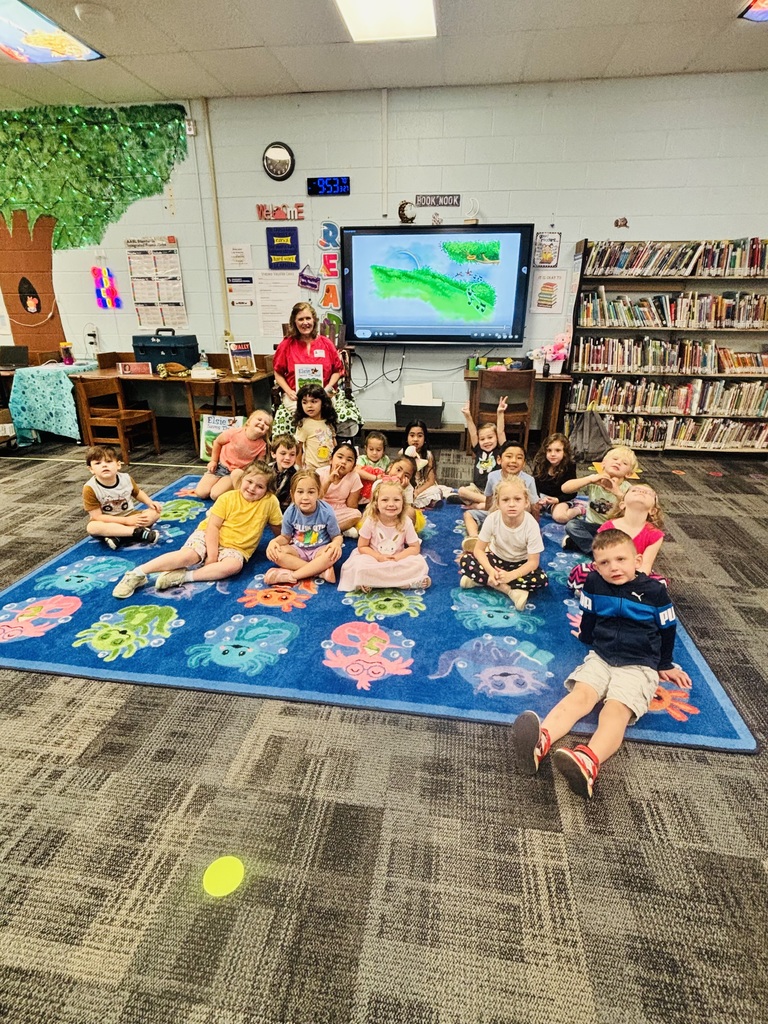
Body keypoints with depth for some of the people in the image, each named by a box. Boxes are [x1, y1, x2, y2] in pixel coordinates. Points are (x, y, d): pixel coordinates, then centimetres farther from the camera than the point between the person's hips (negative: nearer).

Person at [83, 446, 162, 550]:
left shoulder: (126, 479, -10)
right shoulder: (90, 488, -21)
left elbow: (137, 493, 13)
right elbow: (97, 517, -20)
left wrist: (150, 503, -7)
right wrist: (126, 521, -25)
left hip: (130, 515, 4)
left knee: (155, 512, -16)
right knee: (92, 527, -35)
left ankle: (117, 537, -30)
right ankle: (139, 532, -38)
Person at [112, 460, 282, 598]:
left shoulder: (270, 501, -7)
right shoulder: (227, 498, -7)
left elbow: (278, 530, 6)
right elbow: (213, 526, -11)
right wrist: (212, 555, -18)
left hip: (235, 548, 1)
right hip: (209, 537, 0)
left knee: (234, 565, -34)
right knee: (189, 555, -29)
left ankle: (182, 576, -30)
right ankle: (137, 573, -18)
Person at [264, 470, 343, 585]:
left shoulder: (326, 512, -18)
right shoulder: (290, 512, -13)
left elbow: (337, 536, -8)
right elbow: (285, 537, 2)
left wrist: (336, 544, -33)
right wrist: (274, 541, -21)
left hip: (320, 550, -2)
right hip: (298, 550, 2)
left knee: (333, 553, -36)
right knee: (275, 553, -26)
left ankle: (291, 575, -30)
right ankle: (322, 570, -28)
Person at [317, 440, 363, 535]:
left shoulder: (354, 478, -10)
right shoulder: (320, 473, -9)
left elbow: (352, 507, -4)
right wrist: (328, 481, -24)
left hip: (339, 513, 1)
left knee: (356, 514, -26)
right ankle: (343, 529, -17)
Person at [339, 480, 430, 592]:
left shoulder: (406, 522, -13)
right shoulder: (370, 521, -16)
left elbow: (415, 547, -6)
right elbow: (362, 547, -7)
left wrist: (397, 557, -21)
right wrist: (379, 557, -21)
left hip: (398, 559, 1)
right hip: (374, 559, -1)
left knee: (419, 563, -25)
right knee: (359, 565, -32)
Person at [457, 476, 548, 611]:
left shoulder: (531, 525, -27)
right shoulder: (492, 519, -25)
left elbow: (533, 562, -22)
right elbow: (479, 549, -17)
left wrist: (510, 576, -37)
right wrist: (490, 571, -35)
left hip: (520, 564, 0)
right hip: (496, 558, 1)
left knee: (541, 579, -30)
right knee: (465, 561, -25)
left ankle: (482, 580, -26)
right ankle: (510, 590, -24)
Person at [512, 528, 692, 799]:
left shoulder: (654, 590, -4)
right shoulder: (594, 583, 2)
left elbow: (667, 630, 11)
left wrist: (665, 666, 20)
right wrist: (587, 638, 36)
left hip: (639, 666, -2)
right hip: (600, 657, 3)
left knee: (616, 708, -30)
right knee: (580, 694, -26)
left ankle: (588, 762, -60)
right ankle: (540, 742, -54)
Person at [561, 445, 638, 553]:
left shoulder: (626, 488, -10)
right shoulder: (594, 480, -8)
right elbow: (565, 488, -20)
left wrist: (619, 494, -31)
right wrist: (590, 479, -27)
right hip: (593, 526, 1)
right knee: (571, 525, -27)